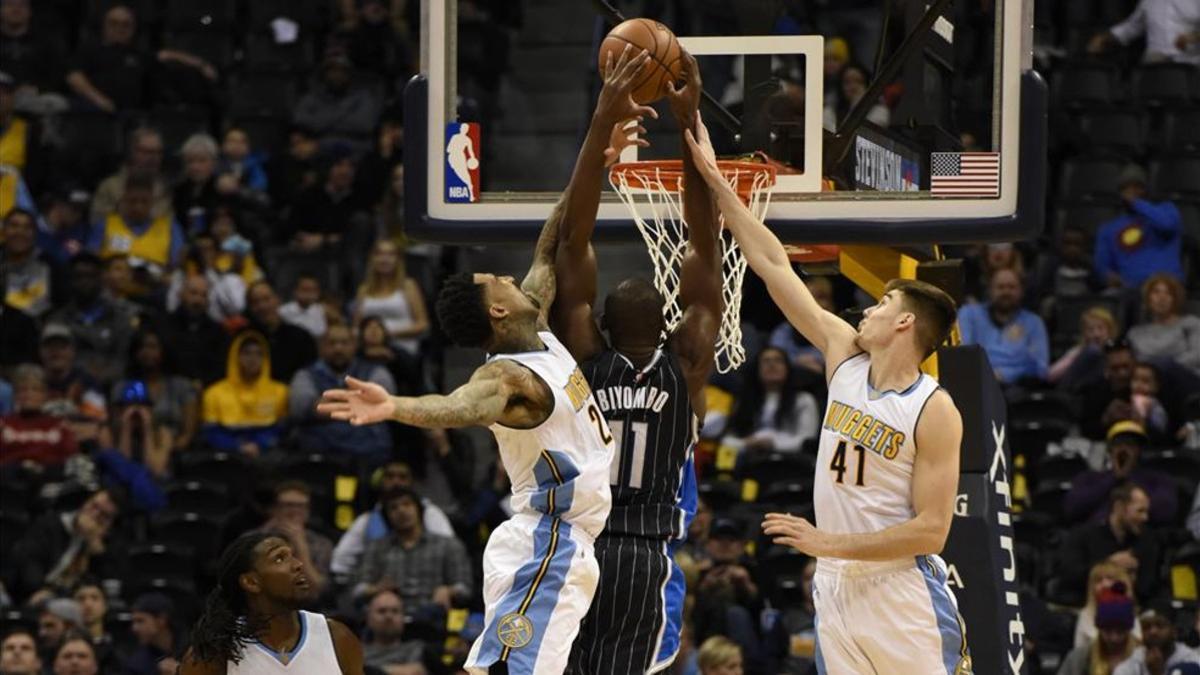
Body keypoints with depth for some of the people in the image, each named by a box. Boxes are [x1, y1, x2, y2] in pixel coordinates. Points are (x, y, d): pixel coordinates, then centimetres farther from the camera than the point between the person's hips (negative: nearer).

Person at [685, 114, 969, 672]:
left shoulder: (935, 412, -12)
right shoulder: (845, 355, 6)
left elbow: (931, 531, -16)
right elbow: (773, 264, 8)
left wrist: (827, 543, -18)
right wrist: (715, 180, 8)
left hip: (901, 588, -6)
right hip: (835, 584, 6)